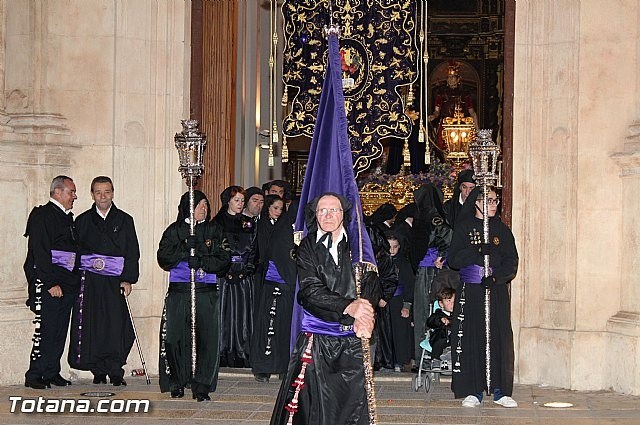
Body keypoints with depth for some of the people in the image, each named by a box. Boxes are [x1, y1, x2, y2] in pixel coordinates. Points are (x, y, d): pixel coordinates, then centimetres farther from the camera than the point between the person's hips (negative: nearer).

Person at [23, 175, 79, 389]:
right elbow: (40, 253, -14)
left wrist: (74, 281, 14)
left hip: (67, 283, 8)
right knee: (46, 329, -9)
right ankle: (34, 375, -3)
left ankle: (51, 373, 14)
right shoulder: (42, 215, -7)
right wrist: (51, 283, -18)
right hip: (47, 283, -8)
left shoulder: (68, 218, 19)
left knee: (60, 330, 8)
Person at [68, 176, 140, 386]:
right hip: (88, 282, 1)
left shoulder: (124, 221, 11)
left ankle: (115, 371, -2)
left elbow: (132, 253, 8)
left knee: (115, 325, -8)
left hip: (114, 281, -1)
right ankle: (98, 372, 5)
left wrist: (128, 279, -3)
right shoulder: (83, 221, 12)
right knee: (91, 326, -3)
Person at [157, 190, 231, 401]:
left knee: (206, 338, -6)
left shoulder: (214, 231, 12)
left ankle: (201, 385, 0)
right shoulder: (174, 231, 10)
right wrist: (187, 248, -11)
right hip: (179, 291, 0)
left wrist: (200, 261, -11)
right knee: (175, 338, -4)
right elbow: (164, 257, -2)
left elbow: (224, 259, 2)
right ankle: (177, 383, 9)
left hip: (206, 293, 1)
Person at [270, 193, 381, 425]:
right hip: (316, 341, -1)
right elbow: (310, 291, -9)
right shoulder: (307, 247, 4)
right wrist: (348, 307, -23)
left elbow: (371, 282, -5)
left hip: (353, 340, 1)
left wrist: (362, 314, -26)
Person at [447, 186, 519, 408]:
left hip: (497, 291, 2)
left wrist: (495, 278, -13)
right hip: (469, 291, -1)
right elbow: (454, 259, -4)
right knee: (470, 338, -4)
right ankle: (472, 391, 2)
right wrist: (479, 251, -17)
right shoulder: (464, 227, 5)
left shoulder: (502, 229, 11)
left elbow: (511, 263, 4)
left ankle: (500, 390, 3)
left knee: (500, 338, -3)